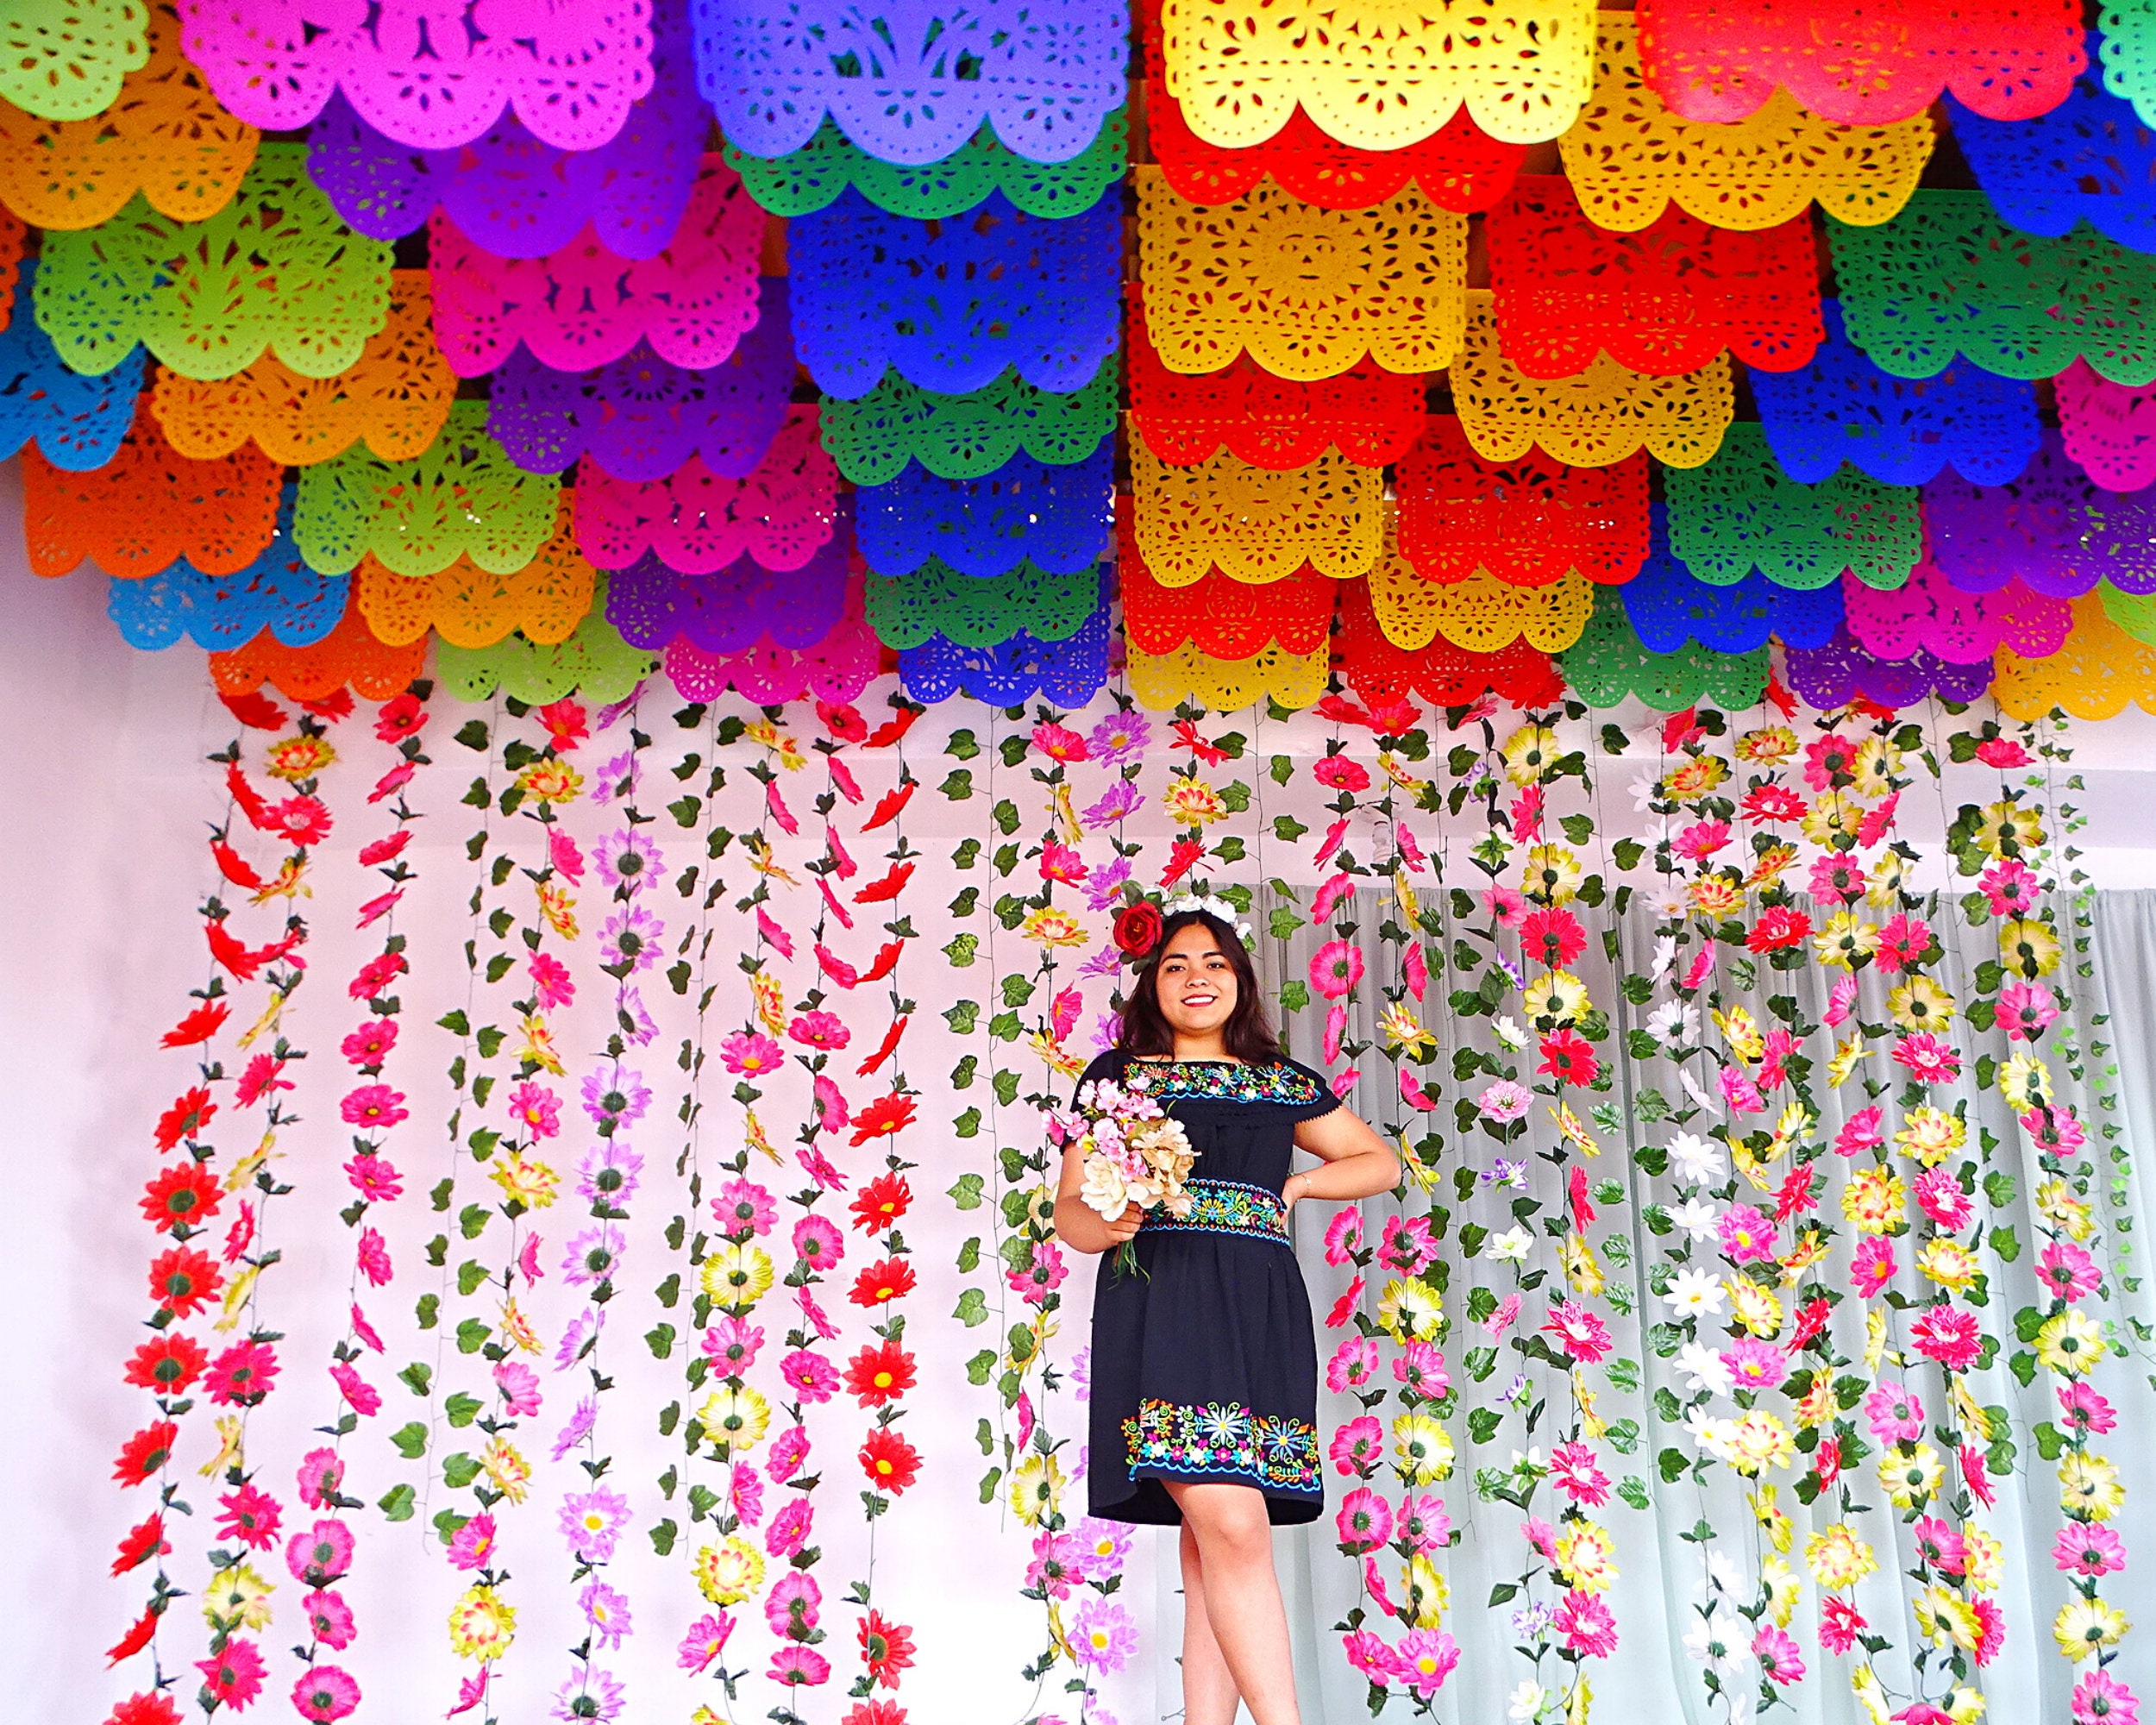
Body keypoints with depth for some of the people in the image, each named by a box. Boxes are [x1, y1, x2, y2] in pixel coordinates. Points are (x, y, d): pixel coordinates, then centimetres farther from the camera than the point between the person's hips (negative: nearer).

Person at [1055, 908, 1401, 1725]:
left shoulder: (1284, 1082, 20)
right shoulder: (1118, 1074, 14)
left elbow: (1381, 1163, 29)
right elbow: (1068, 1205, 12)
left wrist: (1299, 1183, 12)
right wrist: (1103, 1225, -11)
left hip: (1261, 1311, 3)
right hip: (1161, 1304, -3)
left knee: (1216, 1542, -3)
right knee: (1230, 1524, -18)